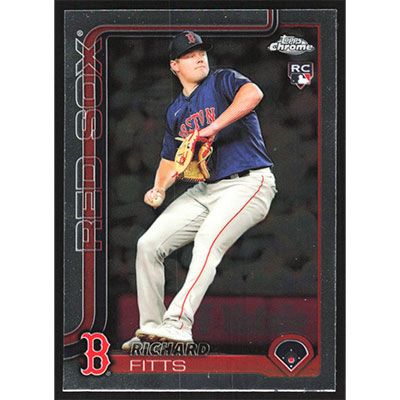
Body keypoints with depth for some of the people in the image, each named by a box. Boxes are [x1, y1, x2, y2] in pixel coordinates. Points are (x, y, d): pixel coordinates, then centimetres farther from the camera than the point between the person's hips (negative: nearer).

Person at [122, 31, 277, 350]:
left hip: (249, 183, -7)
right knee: (149, 244, -1)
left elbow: (253, 93, -24)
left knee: (207, 239, -32)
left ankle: (178, 324, -40)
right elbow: (171, 159, 26)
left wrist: (213, 127, -30)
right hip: (204, 190, 7)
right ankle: (151, 329, 7)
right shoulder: (176, 111, 19)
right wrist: (159, 188, 5)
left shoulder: (222, 81, -1)